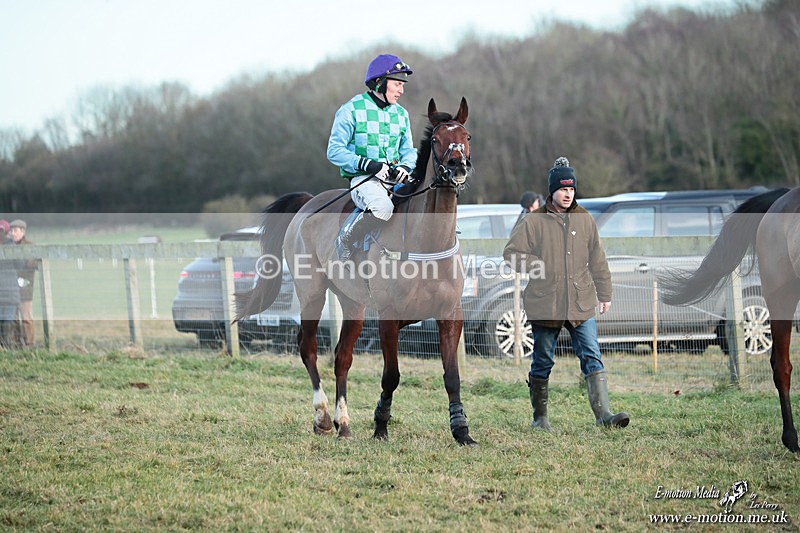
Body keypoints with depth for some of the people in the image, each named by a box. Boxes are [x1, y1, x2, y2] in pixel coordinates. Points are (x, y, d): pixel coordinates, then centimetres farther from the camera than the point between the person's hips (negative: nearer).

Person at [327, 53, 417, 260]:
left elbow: (408, 151, 20)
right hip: (363, 180, -6)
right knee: (382, 207, -38)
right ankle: (345, 243, -15)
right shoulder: (351, 110, -3)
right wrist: (367, 165, -20)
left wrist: (405, 166, -6)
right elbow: (334, 152, -6)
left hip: (395, 179, 6)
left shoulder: (401, 114, 16)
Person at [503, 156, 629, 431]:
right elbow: (511, 252, -1)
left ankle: (603, 413, -14)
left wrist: (605, 294, 15)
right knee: (543, 362, 7)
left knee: (592, 357, -8)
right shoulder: (534, 221, -1)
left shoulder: (585, 220, 9)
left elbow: (597, 261, 15)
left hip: (581, 304, 2)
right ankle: (540, 417, 19)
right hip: (545, 304, -2)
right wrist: (537, 267, -13)